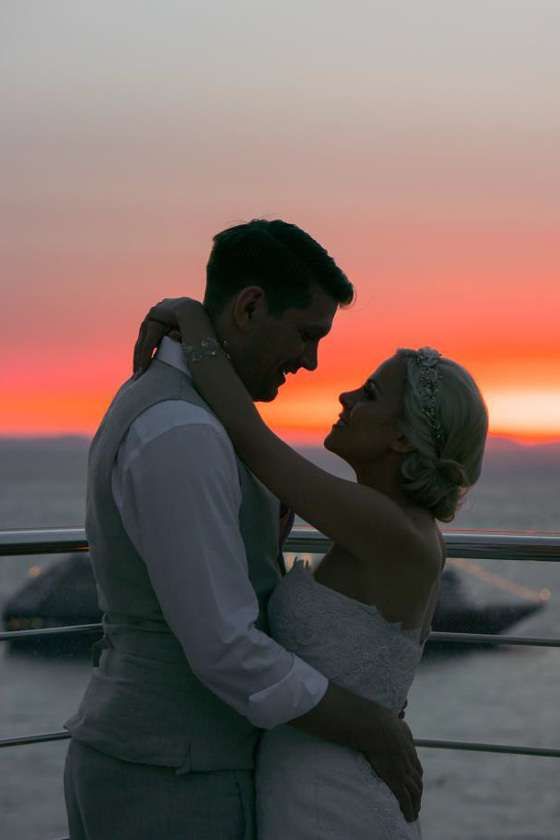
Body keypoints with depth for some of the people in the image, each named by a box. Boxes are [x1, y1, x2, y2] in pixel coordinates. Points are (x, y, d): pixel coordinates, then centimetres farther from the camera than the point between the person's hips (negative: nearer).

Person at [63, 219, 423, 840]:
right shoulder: (178, 437, -24)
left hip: (145, 758, 10)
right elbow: (225, 651, -25)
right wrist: (374, 731, -12)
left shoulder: (155, 417, 12)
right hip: (170, 788, -10)